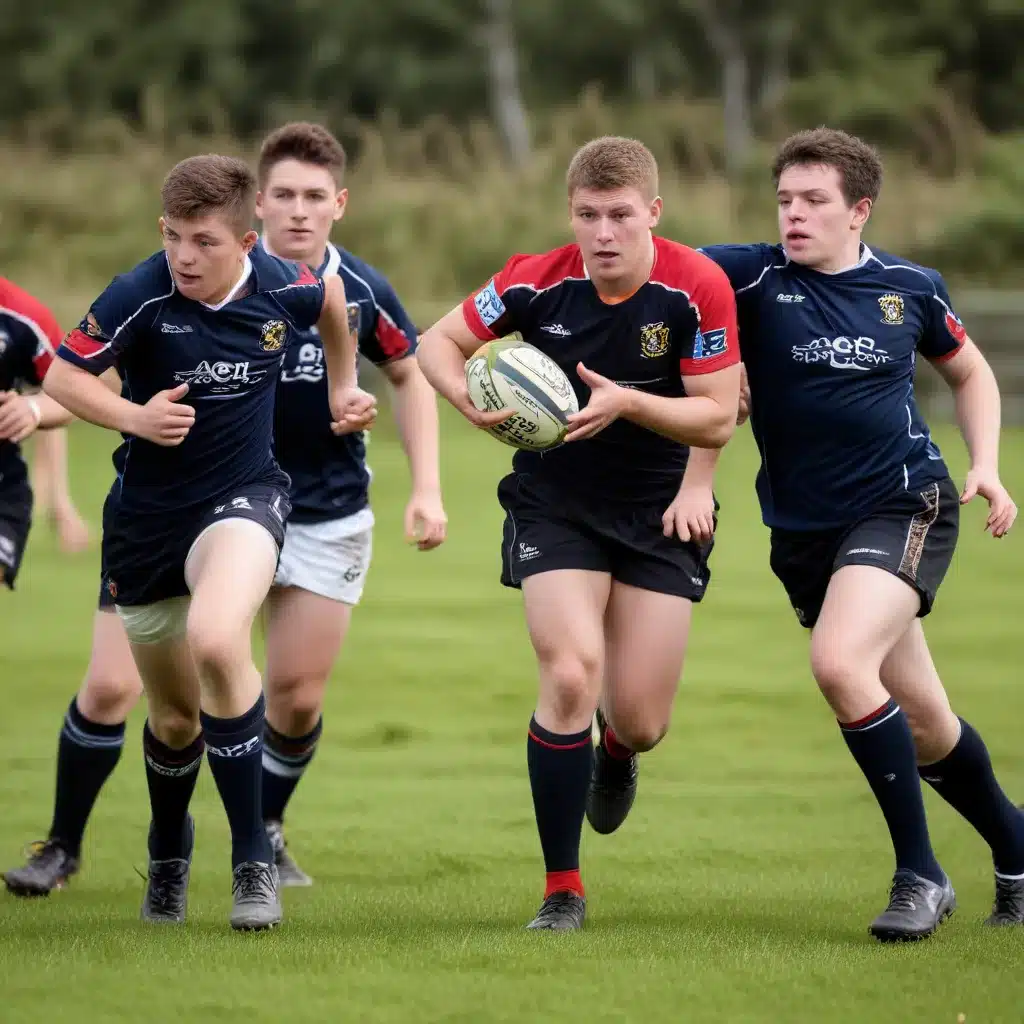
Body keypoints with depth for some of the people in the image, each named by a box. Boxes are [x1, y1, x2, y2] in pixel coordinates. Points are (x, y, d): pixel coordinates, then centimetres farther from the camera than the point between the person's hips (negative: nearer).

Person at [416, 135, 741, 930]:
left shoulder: (700, 287, -17)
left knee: (640, 721, -2)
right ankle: (562, 890, -6)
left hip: (659, 512, 0)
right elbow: (439, 341, -1)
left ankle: (617, 752, 40)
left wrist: (626, 402, -31)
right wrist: (469, 400, -23)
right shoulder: (540, 282, -14)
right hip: (555, 501, 0)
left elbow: (718, 418, -16)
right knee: (571, 675, -19)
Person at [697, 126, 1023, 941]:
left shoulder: (910, 288, 1)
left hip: (906, 508, -3)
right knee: (923, 724, 9)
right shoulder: (755, 276, -3)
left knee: (840, 663, -27)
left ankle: (920, 876, -16)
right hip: (804, 529, 3)